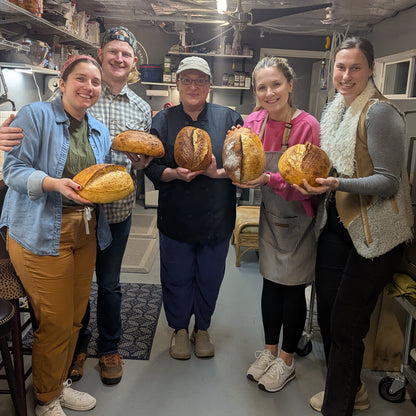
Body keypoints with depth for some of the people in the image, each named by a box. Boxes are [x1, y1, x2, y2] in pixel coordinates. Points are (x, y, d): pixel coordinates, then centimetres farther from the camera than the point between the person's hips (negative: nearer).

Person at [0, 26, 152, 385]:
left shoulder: (142, 109, 7)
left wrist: (142, 161, -8)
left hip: (117, 210, 2)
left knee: (109, 283, 16)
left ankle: (109, 348, 38)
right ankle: (77, 345, 40)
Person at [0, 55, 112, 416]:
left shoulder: (100, 131, 15)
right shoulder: (35, 115, -5)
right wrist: (56, 183, -26)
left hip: (85, 233, 7)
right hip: (42, 234, -6)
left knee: (75, 316, 13)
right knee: (56, 323, -1)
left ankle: (60, 385, 37)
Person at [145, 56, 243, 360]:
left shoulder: (229, 118, 0)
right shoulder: (163, 120, 3)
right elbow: (151, 166, -1)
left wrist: (218, 172, -21)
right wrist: (175, 173, -20)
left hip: (217, 218, 0)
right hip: (175, 218, 0)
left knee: (210, 278, 13)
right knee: (176, 277, 12)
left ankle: (202, 329, 37)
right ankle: (180, 329, 37)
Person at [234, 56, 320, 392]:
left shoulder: (307, 125, -19)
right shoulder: (255, 122, -4)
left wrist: (270, 180, -33)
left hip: (299, 219, -4)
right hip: (270, 216, 5)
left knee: (292, 288, 6)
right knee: (271, 282, 14)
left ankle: (287, 361, 27)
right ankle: (270, 350, 34)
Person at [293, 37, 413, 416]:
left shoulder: (379, 112, -14)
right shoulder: (334, 110, 11)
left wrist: (337, 184, -30)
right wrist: (313, 179, 3)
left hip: (375, 232, -8)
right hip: (337, 225, 8)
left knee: (345, 324, 1)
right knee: (327, 312, 14)